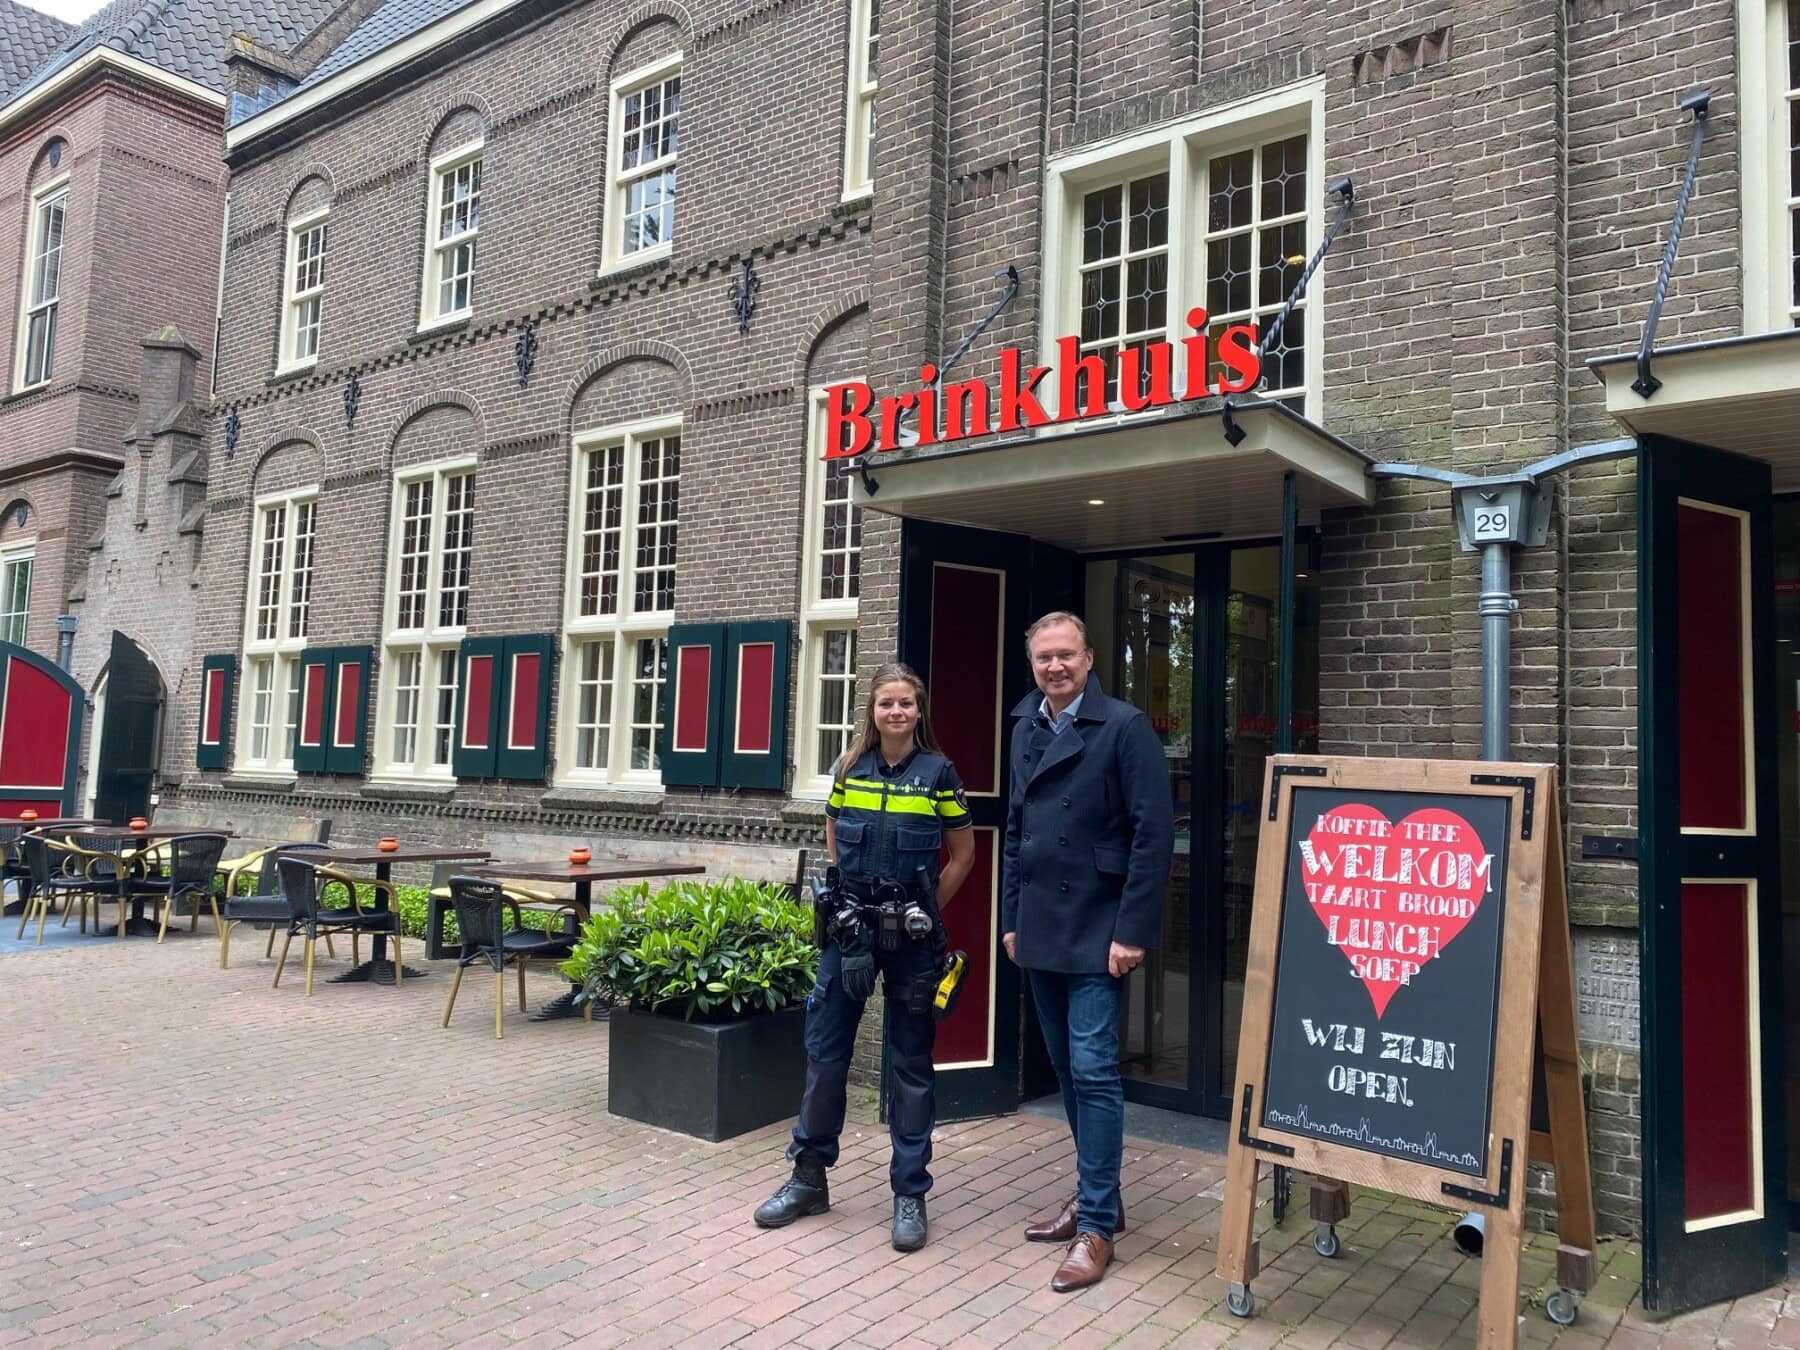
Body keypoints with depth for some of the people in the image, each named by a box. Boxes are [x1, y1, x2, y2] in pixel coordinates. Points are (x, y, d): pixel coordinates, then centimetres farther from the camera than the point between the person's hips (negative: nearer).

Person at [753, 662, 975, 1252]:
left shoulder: (938, 772, -4)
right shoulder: (849, 769, 3)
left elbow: (963, 853, 4)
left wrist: (924, 912, 2)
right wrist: (852, 898, 8)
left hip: (911, 936, -2)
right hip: (849, 930, 3)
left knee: (909, 1063, 6)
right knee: (824, 1050, 8)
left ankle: (910, 1193, 17)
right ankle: (809, 1176, 24)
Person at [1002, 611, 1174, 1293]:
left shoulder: (1124, 727, -10)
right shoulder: (1025, 729, 10)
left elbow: (1153, 834, -13)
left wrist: (1132, 931, -16)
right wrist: (1011, 918, 13)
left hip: (1096, 931, -7)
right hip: (1040, 931, 7)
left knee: (1093, 1072, -5)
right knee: (1066, 1069, 14)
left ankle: (1097, 1225, 6)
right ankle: (1096, 1195, 29)